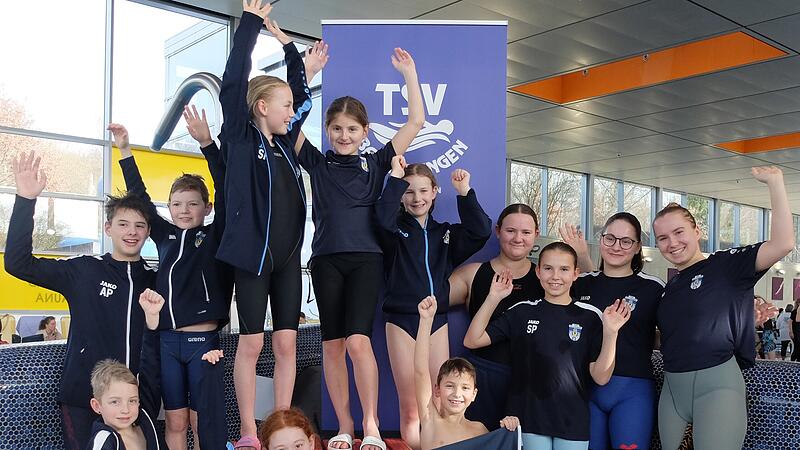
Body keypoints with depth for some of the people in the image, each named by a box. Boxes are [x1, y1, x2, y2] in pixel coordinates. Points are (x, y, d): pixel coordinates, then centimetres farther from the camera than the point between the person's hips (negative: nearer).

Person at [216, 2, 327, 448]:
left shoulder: (284, 142, 13)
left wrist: (291, 49, 29)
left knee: (287, 344, 6)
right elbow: (234, 83, -12)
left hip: (288, 255, 6)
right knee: (252, 343, 2)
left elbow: (301, 100, 28)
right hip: (253, 254, -6)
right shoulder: (241, 138, -3)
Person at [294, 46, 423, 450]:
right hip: (326, 260, 2)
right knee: (332, 344, 4)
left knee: (358, 340, -14)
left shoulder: (377, 163, 8)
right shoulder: (317, 163, 9)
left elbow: (416, 121, 5)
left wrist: (409, 72, 4)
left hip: (366, 259, -2)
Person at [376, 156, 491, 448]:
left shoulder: (446, 234, 14)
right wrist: (396, 176, -14)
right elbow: (384, 215, -20)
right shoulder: (395, 229, 3)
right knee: (410, 410, 0)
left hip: (437, 320, 3)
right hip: (401, 320, -3)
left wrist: (464, 193, -5)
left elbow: (481, 231, -1)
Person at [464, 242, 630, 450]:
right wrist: (493, 299, -10)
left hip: (572, 422, 0)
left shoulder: (590, 316, -1)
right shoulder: (522, 311, 2)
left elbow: (601, 377, -5)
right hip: (527, 417, 0)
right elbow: (472, 341, -3)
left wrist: (610, 333, -18)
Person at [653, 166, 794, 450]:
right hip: (672, 387, 6)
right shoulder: (668, 288, 15)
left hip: (716, 384, -6)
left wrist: (775, 183, -20)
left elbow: (783, 244, -17)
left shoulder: (726, 265, -4)